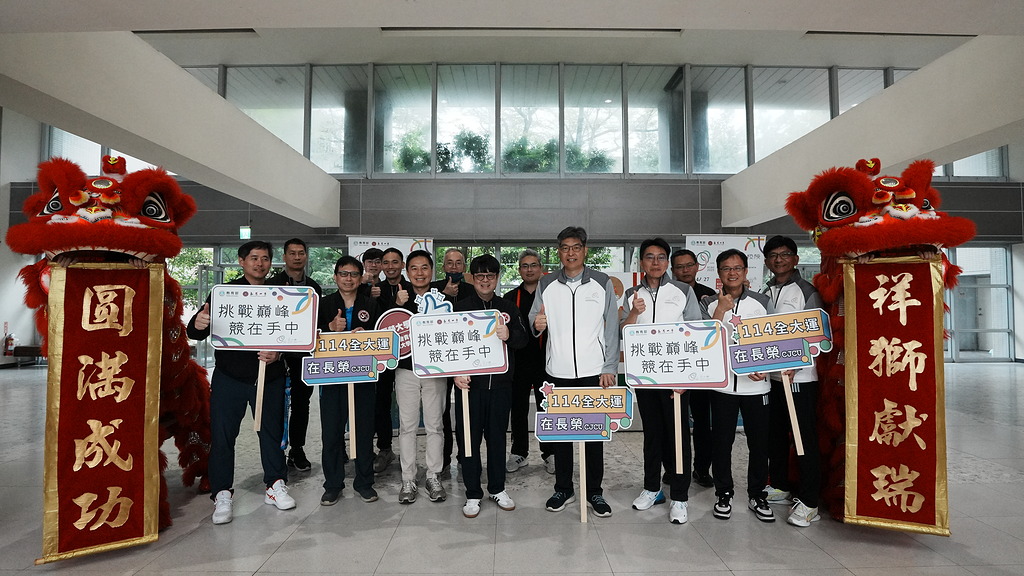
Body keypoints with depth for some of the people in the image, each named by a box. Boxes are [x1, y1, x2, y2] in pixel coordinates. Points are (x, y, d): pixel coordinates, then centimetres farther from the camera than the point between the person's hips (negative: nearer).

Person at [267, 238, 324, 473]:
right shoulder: (273, 284, -2)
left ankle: (297, 450, 23)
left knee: (302, 403, 11)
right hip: (280, 354, -4)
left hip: (306, 354, 4)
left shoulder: (314, 287, 11)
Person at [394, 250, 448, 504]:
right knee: (407, 426, 7)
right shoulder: (399, 297, 2)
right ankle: (408, 480, 19)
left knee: (434, 425, 8)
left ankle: (433, 477, 22)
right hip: (406, 369, 0)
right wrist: (397, 305, -19)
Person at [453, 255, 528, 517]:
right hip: (470, 382, -2)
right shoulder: (461, 307, 2)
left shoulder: (507, 307, 9)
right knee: (470, 438, 4)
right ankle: (473, 494, 19)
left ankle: (497, 489, 29)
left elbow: (523, 339, 5)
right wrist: (456, 373, -15)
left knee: (497, 436, 12)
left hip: (500, 382, 2)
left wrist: (509, 335, -16)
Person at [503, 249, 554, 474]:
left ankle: (549, 453, 20)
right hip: (519, 361, 2)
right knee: (518, 409, 10)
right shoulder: (510, 298, 9)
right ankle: (518, 453, 24)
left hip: (545, 361, -2)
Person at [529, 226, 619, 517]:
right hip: (558, 372, 1)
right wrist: (536, 324, -17)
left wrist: (610, 368, -6)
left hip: (594, 372, -1)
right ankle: (563, 489, 26)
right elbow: (533, 321, 8)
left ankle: (594, 492, 22)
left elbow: (612, 329, 0)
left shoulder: (603, 283, 1)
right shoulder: (546, 284, 5)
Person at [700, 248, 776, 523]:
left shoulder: (762, 302, 6)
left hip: (756, 383, 1)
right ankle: (724, 494, 23)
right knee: (721, 441, 6)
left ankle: (757, 495, 26)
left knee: (759, 441, 8)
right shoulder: (709, 304, 3)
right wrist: (721, 310, -15)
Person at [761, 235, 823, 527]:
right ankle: (780, 486, 30)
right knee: (775, 433, 15)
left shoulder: (806, 292, -5)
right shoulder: (764, 293, 12)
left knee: (805, 437, 0)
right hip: (770, 375, 6)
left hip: (800, 375, -6)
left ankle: (809, 502, 10)